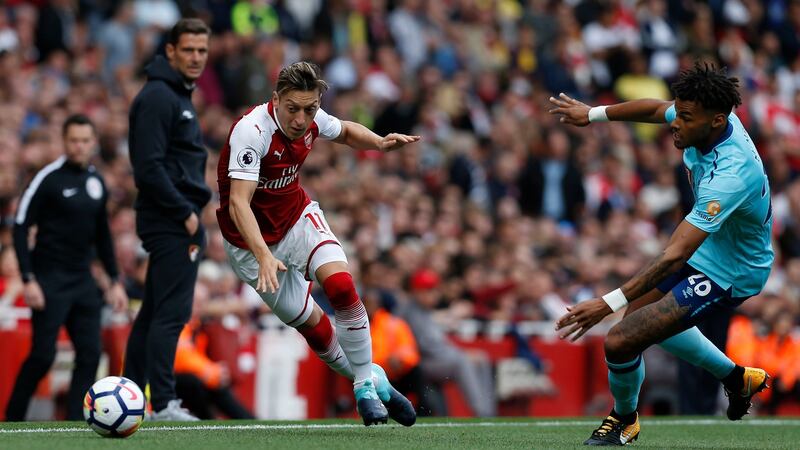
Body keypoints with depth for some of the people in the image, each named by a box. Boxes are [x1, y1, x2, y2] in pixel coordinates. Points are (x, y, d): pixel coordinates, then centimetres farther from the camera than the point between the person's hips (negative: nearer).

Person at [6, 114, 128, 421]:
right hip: (50, 280, -6)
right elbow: (20, 227, -10)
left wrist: (115, 281, 16)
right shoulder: (48, 178, -8)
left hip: (83, 280, 6)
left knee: (90, 354, -3)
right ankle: (12, 419, 7)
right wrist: (28, 279, -17)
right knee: (43, 356, -8)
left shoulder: (96, 182, 11)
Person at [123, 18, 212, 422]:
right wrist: (185, 213, -17)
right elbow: (148, 167, -20)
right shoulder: (158, 97, -12)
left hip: (180, 219, 10)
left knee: (154, 311, 11)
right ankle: (163, 403, -14)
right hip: (170, 221, -10)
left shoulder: (179, 96, 20)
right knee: (172, 312, -12)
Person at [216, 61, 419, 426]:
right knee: (312, 327, -1)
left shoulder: (312, 120, -12)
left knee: (341, 286, -22)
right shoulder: (251, 131, -31)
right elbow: (238, 203, -38)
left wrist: (380, 143, -7)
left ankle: (369, 383, -9)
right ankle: (366, 382, 22)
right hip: (252, 240, -4)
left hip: (298, 217, 4)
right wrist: (263, 256, -51)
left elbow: (345, 131, 13)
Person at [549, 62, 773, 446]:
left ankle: (624, 419, 18)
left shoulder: (729, 175, -40)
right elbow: (657, 109, 11)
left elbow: (675, 256, -42)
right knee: (643, 315, 29)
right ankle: (735, 377, 43)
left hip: (727, 276, -10)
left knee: (621, 342, -14)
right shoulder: (711, 118, -15)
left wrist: (609, 303, -46)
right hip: (704, 248, 10)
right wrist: (595, 113, 12)